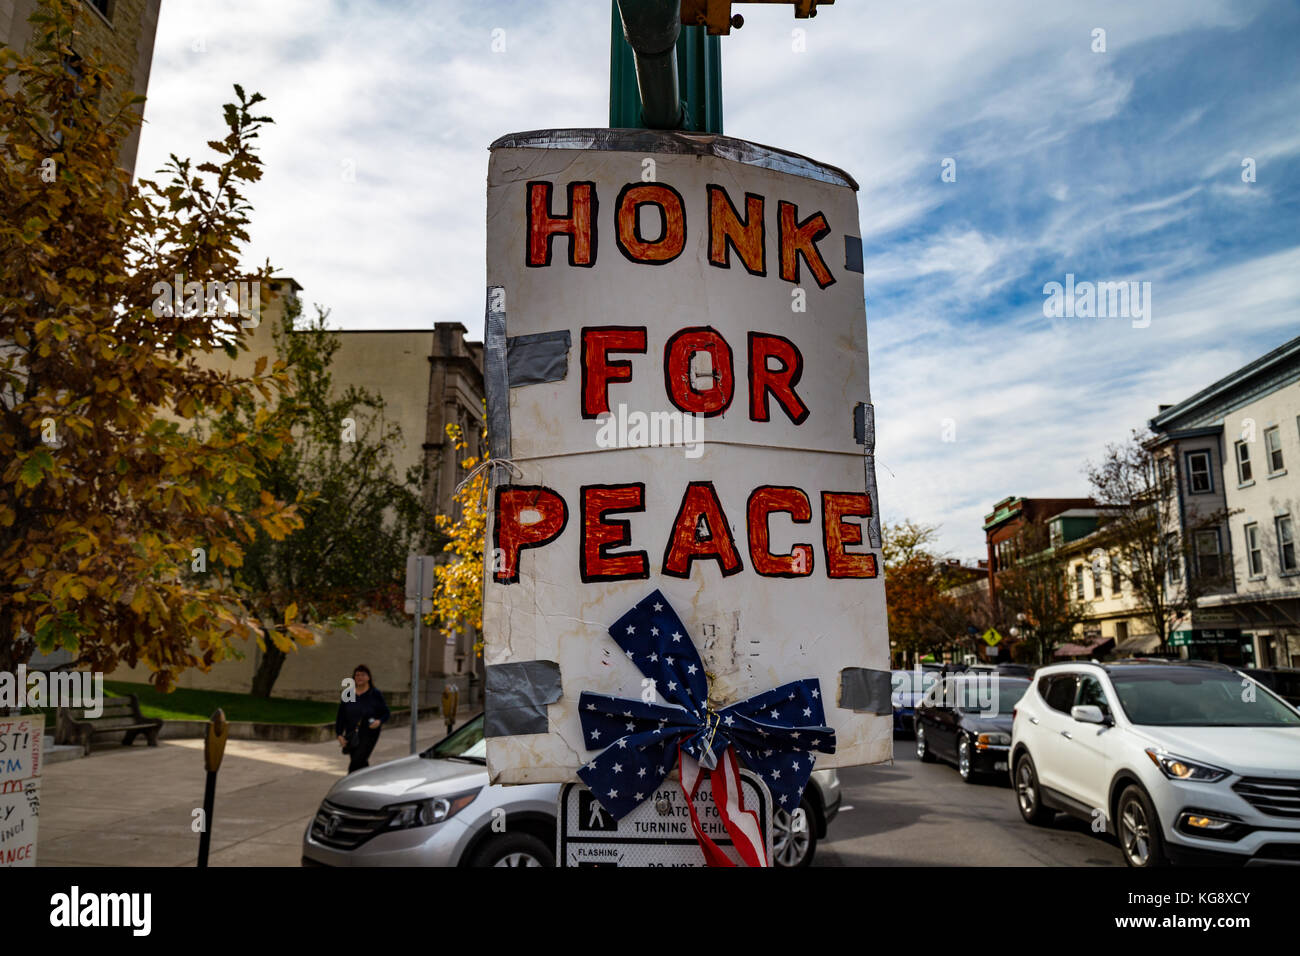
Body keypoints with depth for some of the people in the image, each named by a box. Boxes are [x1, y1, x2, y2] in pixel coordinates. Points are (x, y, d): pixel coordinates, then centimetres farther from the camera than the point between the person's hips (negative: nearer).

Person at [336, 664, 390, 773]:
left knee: (356, 763, -16)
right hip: (351, 736, 4)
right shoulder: (348, 694, 6)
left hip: (369, 736, -4)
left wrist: (379, 721, -18)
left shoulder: (375, 694, -2)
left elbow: (386, 713, 2)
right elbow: (341, 716, 8)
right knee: (362, 764, 12)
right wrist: (339, 734, 1)